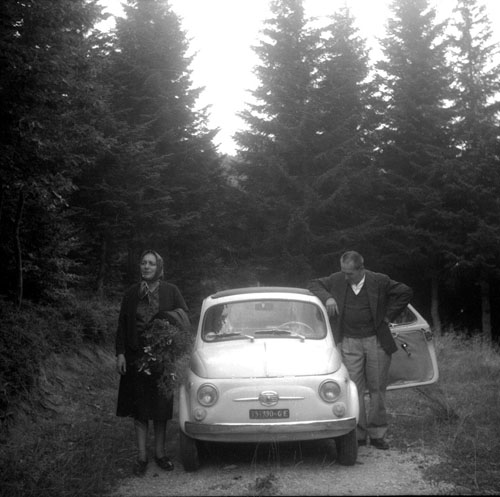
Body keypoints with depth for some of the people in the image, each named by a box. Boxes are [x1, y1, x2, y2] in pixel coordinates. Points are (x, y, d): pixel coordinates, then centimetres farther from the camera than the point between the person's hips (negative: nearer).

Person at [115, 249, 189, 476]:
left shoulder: (171, 291, 1)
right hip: (136, 357, 1)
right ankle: (142, 457, 12)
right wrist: (120, 353, -4)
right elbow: (122, 325, 5)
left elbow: (184, 319, 1)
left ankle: (160, 453, 19)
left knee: (160, 407, 6)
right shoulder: (132, 293, 5)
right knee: (139, 409, 4)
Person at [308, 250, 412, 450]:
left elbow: (406, 292, 4)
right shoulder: (337, 280, -1)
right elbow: (313, 284, 8)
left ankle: (377, 434, 15)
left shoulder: (379, 281, -5)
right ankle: (358, 434, 6)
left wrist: (388, 315, 0)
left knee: (377, 390, 5)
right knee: (354, 390, -2)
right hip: (349, 343, 0)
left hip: (376, 342, 0)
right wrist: (327, 298, -10)